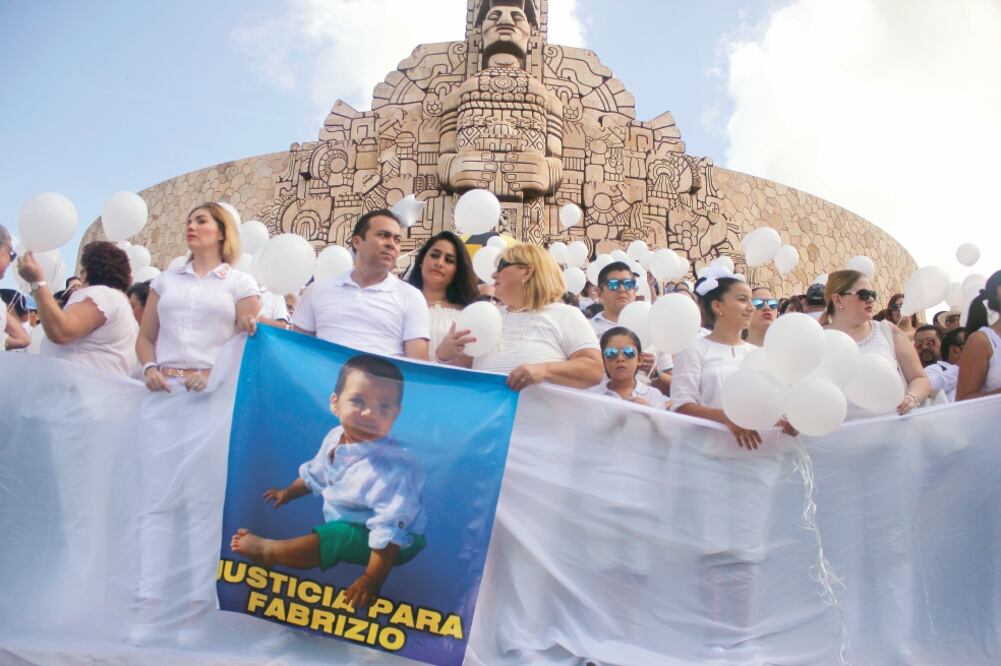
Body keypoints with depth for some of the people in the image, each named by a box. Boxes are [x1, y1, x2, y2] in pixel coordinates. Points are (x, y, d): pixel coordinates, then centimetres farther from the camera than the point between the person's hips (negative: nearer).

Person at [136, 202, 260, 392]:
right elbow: (145, 338, 16)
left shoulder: (241, 283, 6)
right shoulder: (165, 279, 15)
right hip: (164, 385, 2)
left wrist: (213, 377, -13)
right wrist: (150, 369, -3)